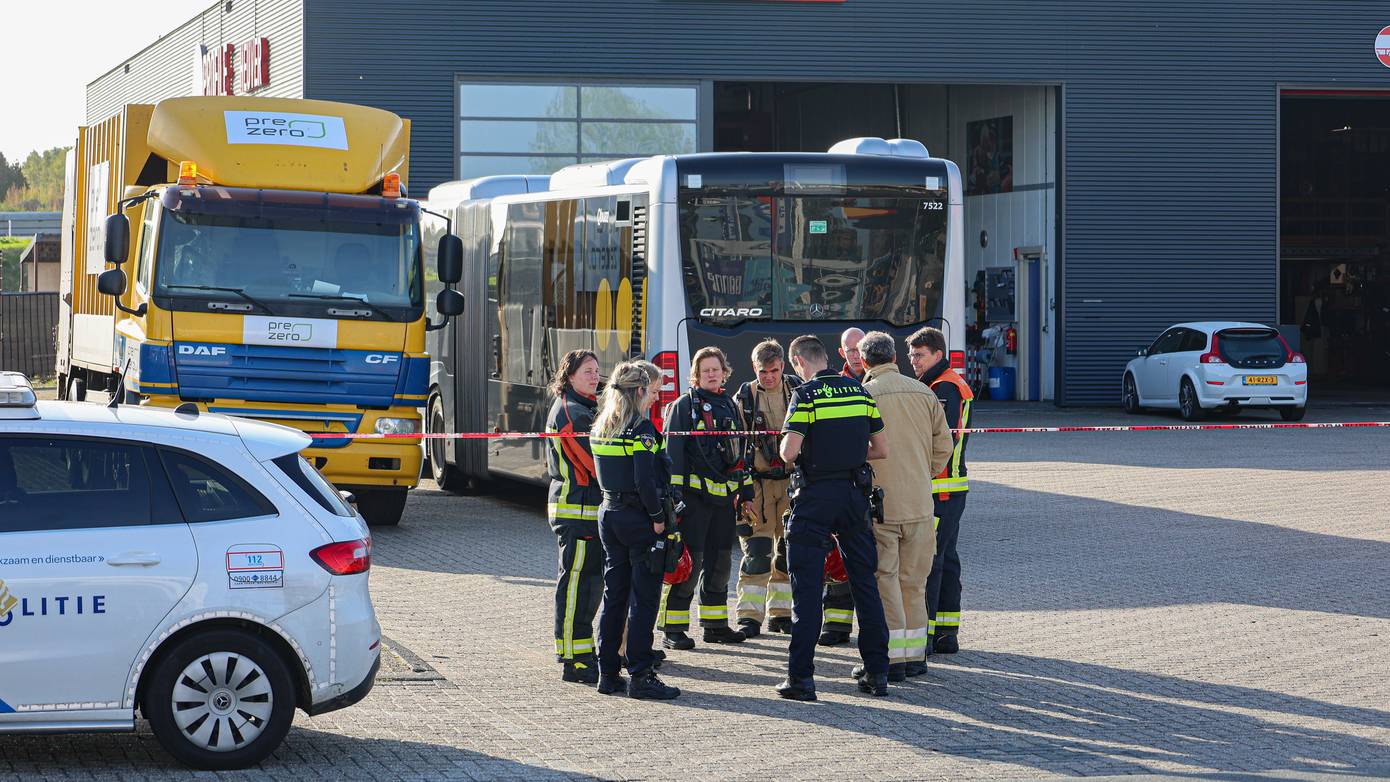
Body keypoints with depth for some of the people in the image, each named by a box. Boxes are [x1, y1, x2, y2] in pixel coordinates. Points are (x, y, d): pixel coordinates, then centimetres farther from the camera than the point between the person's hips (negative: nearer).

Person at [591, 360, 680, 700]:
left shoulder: (601, 427, 9)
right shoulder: (641, 429, -15)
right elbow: (645, 481, -20)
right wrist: (658, 518, -12)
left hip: (608, 514, 8)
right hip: (639, 519, -8)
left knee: (613, 595, 12)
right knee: (643, 599, -3)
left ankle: (608, 673, 15)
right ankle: (640, 676, -2)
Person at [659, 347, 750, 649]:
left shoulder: (729, 406, 17)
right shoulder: (685, 405, -3)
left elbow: (739, 453, 23)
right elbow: (673, 451, -8)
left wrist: (746, 493, 19)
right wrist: (674, 494, -15)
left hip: (723, 497, 7)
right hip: (694, 495, -7)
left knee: (720, 562, 12)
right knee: (689, 561, -9)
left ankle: (715, 624, 23)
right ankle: (673, 630, -6)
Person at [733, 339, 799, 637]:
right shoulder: (744, 398, 3)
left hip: (793, 481, 2)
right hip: (758, 482, -2)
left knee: (788, 551, 6)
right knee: (756, 552, -7)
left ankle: (780, 613, 15)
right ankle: (750, 616, -6)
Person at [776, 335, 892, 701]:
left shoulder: (806, 395, -10)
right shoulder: (859, 392, 6)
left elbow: (789, 452, -18)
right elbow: (881, 449, 9)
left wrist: (787, 444, 5)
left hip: (815, 495, -5)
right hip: (855, 492, 5)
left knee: (807, 586, -1)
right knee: (865, 581, 12)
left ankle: (801, 677, -3)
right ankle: (877, 671, 14)